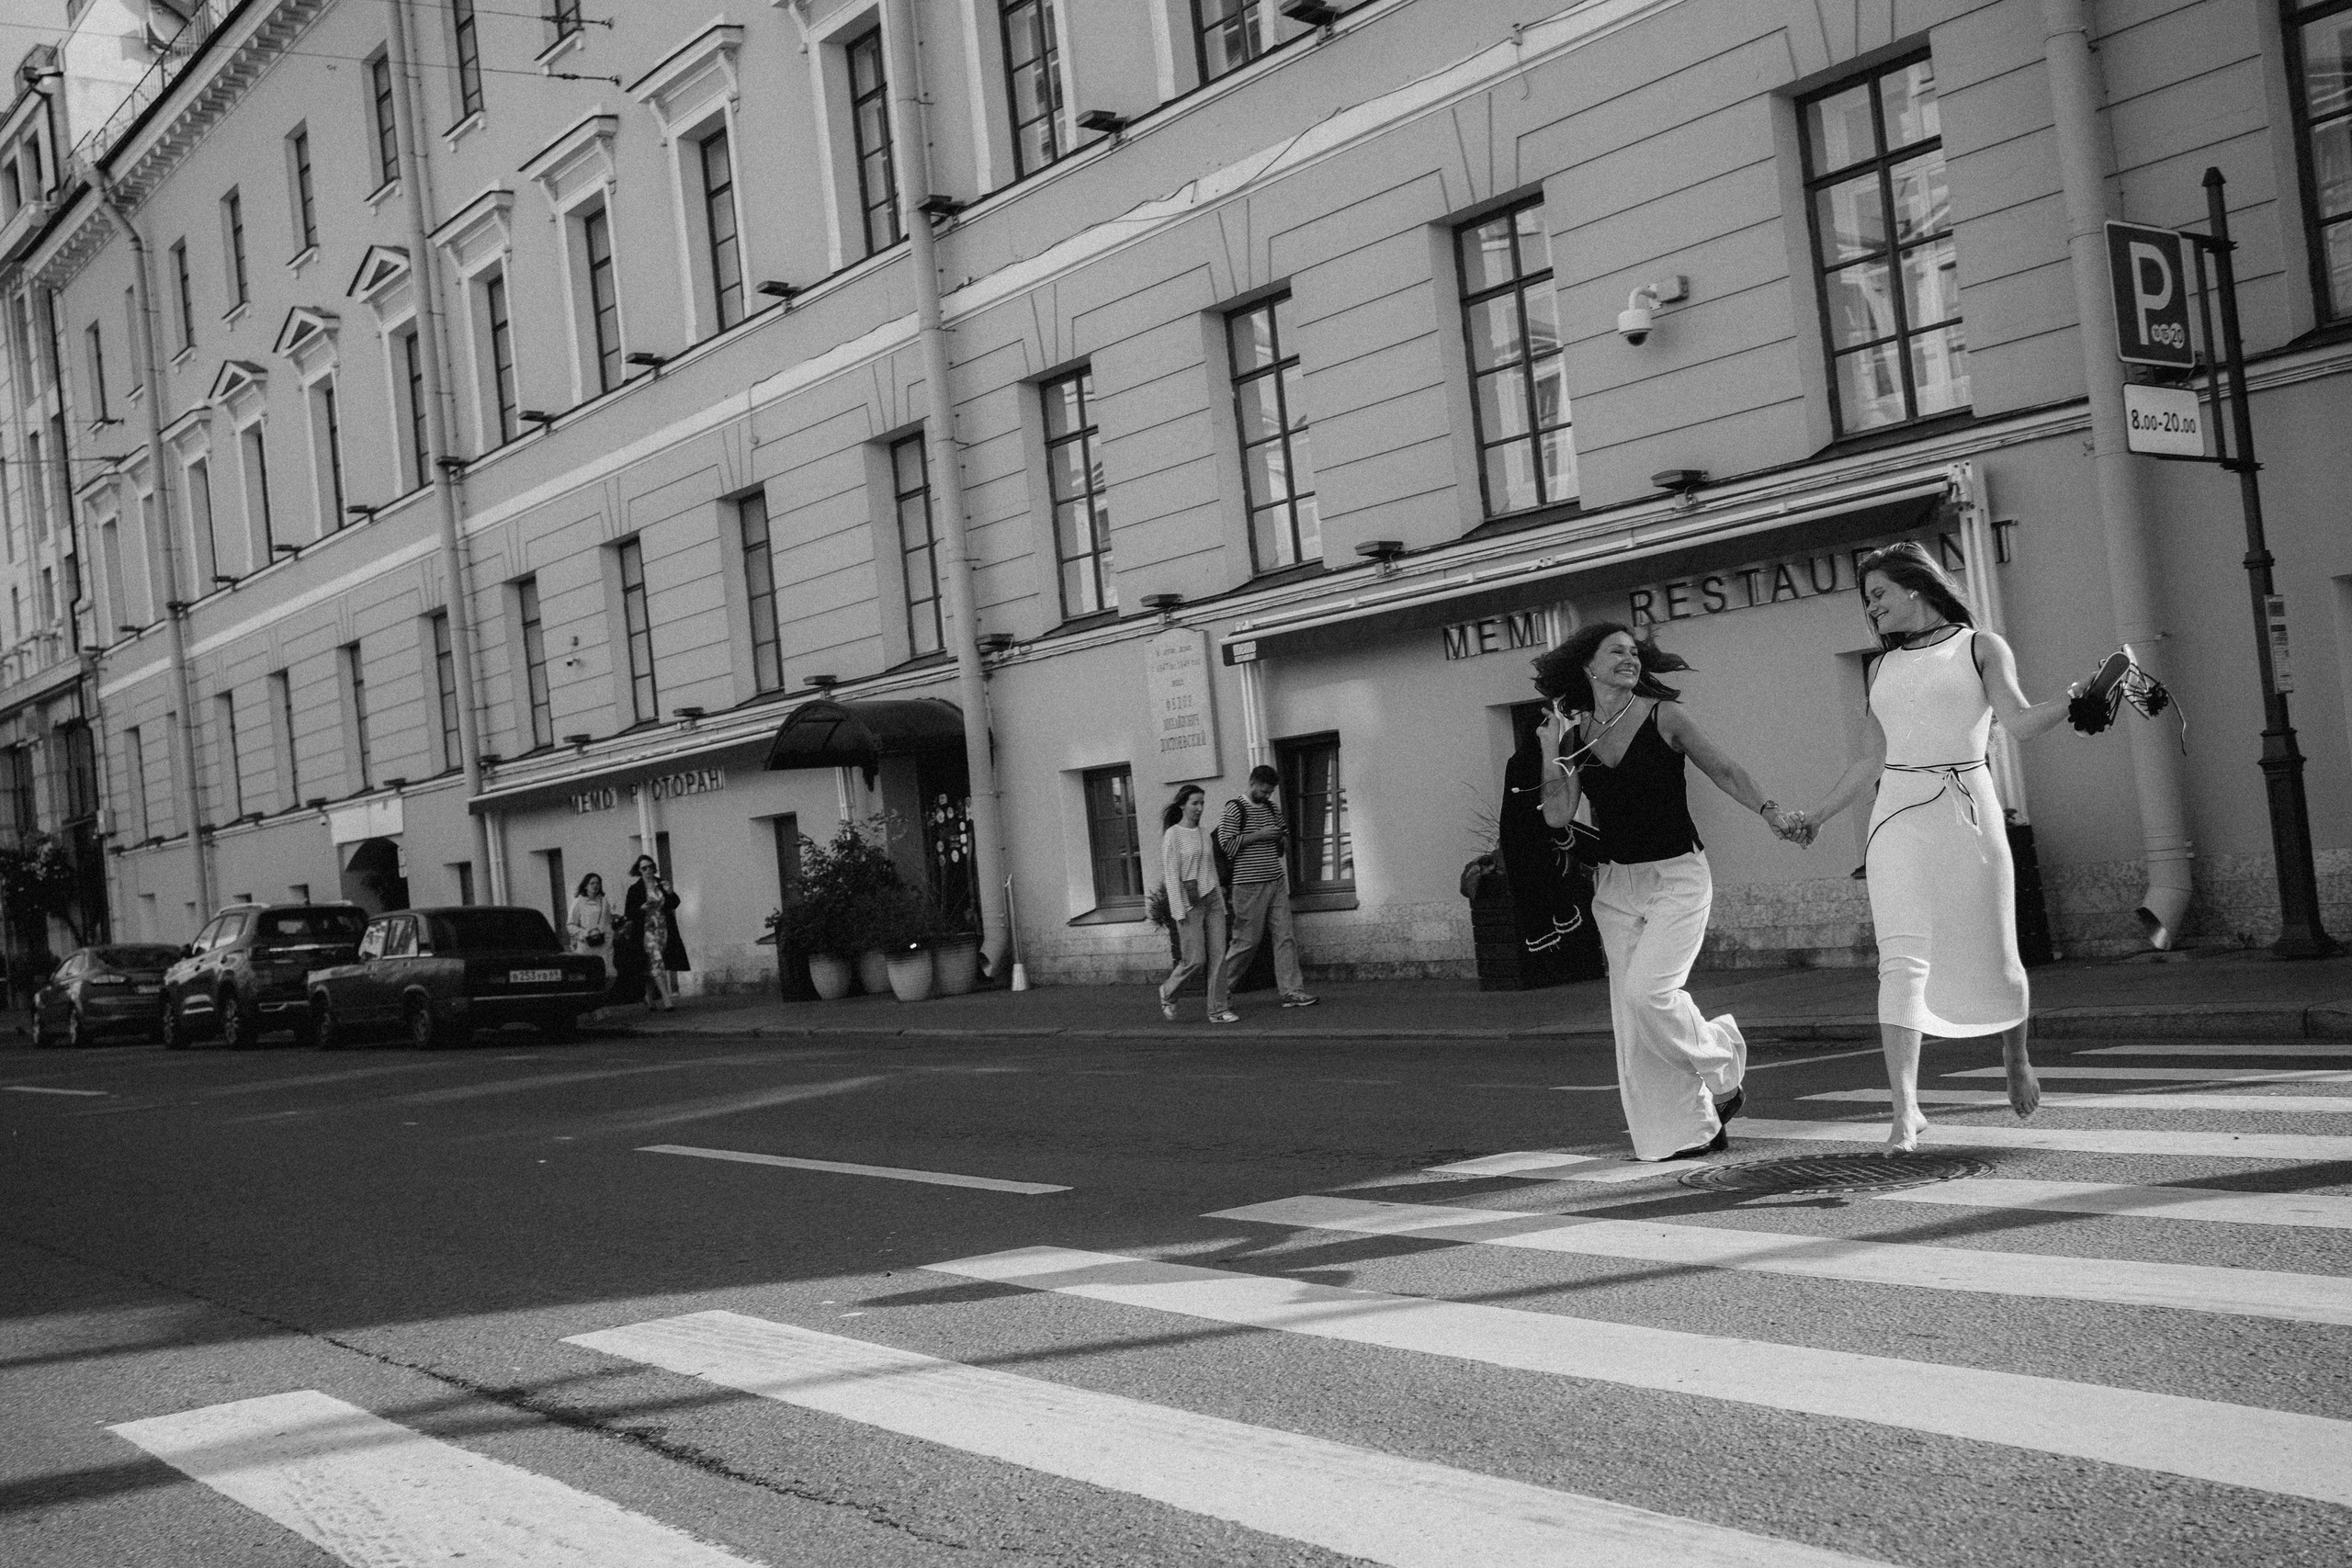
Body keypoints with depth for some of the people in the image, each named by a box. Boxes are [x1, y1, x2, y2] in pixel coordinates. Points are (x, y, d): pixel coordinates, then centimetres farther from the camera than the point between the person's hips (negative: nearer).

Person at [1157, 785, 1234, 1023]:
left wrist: (1220, 901, 16)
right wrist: (1180, 911, -14)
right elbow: (1171, 875, -9)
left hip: (1212, 900, 6)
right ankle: (1168, 992, 20)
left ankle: (1218, 1010, 4)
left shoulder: (1204, 835, 14)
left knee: (1218, 956, -1)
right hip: (1189, 902, -6)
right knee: (1195, 960, -6)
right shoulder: (1173, 835, -5)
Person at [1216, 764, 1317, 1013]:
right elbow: (1226, 845, -15)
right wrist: (1258, 835, -17)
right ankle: (1222, 987, 14)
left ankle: (1292, 991, 3)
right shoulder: (1235, 809, -7)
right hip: (1249, 885, -7)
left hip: (1276, 882, 7)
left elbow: (1285, 833, 27)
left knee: (1285, 937, 2)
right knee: (1247, 941, -2)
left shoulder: (1273, 808, 13)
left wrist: (1281, 840, 3)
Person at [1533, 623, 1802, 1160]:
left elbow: (1724, 769, -3)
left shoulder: (1664, 717, -5)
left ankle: (1722, 1067, 10)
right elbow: (1558, 816, -1)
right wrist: (1551, 752, -11)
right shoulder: (1575, 732, 4)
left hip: (1677, 876, -4)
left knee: (1649, 991, -20)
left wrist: (1769, 810, -17)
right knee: (1632, 1015, 2)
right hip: (1615, 884, 4)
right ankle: (1689, 1130, 13)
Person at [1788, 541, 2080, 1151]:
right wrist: (1819, 814, 25)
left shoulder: (1982, 648, 6)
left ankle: (2016, 1059, 36)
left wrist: (2075, 697, -25)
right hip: (1898, 815, 2)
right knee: (1902, 961, -12)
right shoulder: (1881, 669, 18)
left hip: (1967, 810, -2)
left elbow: (2020, 722, -8)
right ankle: (1904, 1107, -16)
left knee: (1990, 955, 5)